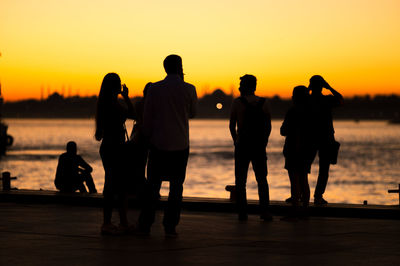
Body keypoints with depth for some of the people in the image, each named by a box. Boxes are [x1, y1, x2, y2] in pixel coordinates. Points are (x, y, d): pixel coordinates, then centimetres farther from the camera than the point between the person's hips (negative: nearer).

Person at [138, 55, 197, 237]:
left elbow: (147, 118, 1)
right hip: (180, 145, -1)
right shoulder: (189, 89, -5)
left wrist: (148, 138, 15)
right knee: (176, 186, 5)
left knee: (153, 185, 9)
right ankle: (170, 227, 1)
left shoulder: (154, 89, -3)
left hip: (158, 143, 1)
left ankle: (145, 225, 10)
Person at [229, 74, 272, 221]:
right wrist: (263, 143, 12)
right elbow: (268, 126, 4)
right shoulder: (263, 103, 2)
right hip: (259, 146, 2)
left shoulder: (238, 102, -7)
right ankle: (264, 211, 3)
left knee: (240, 181, 6)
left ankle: (242, 212, 2)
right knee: (262, 180, 11)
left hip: (242, 145, -2)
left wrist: (236, 141, 9)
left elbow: (232, 125, -4)